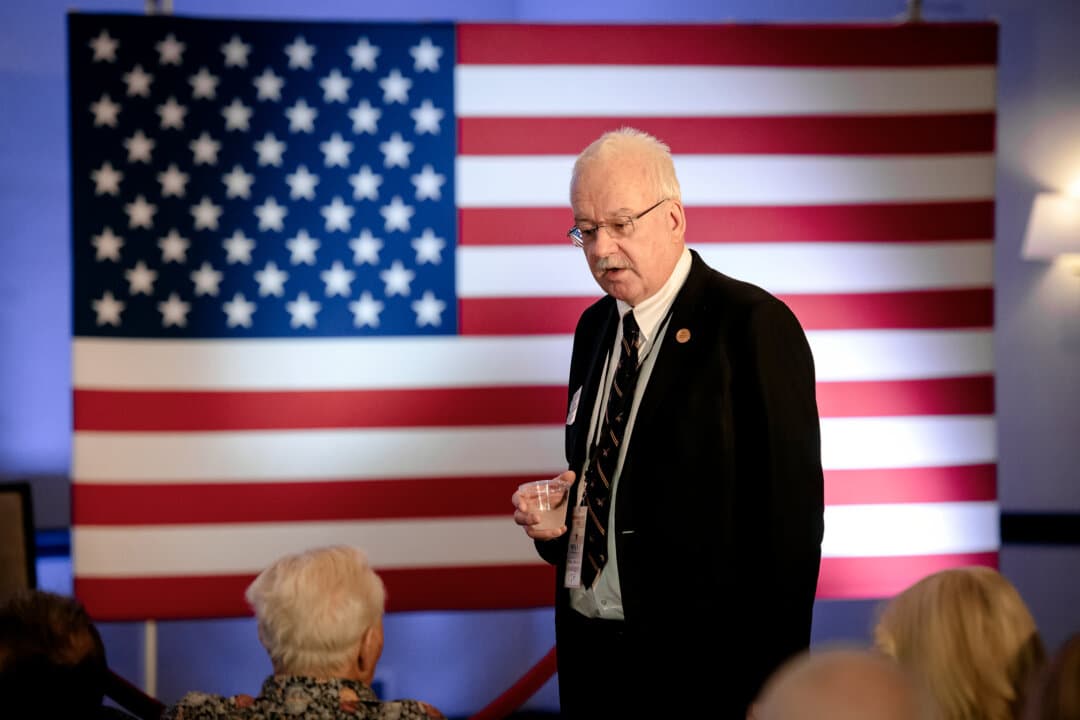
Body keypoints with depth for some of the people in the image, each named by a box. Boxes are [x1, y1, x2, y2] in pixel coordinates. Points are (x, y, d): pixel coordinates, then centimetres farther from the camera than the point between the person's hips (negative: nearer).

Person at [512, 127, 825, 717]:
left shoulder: (754, 325, -11)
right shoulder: (594, 327, 11)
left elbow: (791, 511, -15)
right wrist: (552, 514, 0)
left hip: (703, 664, -6)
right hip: (589, 650, 7)